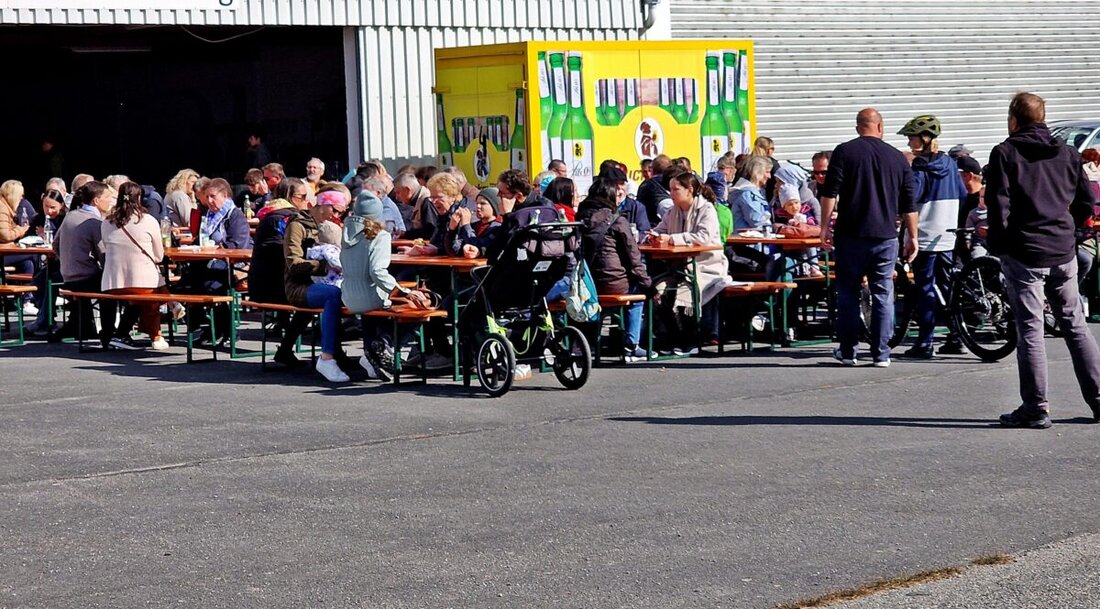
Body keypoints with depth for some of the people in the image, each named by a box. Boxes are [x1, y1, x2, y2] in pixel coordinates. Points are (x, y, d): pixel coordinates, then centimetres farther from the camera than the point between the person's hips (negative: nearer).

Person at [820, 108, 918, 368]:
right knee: (883, 295, 5)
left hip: (851, 236, -1)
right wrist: (912, 237, 16)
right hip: (886, 237, 2)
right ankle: (881, 354, 3)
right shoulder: (898, 158, 8)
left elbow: (829, 193, -7)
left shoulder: (844, 152, 0)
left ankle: (848, 351, 9)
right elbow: (909, 205, 10)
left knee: (848, 293, 7)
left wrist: (825, 227, -2)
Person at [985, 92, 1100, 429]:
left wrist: (997, 246, -1)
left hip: (1024, 254, -5)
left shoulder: (1005, 153, -4)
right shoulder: (1067, 154, 11)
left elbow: (999, 205, -11)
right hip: (1063, 253, 5)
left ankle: (1035, 408, -2)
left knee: (1029, 329, -2)